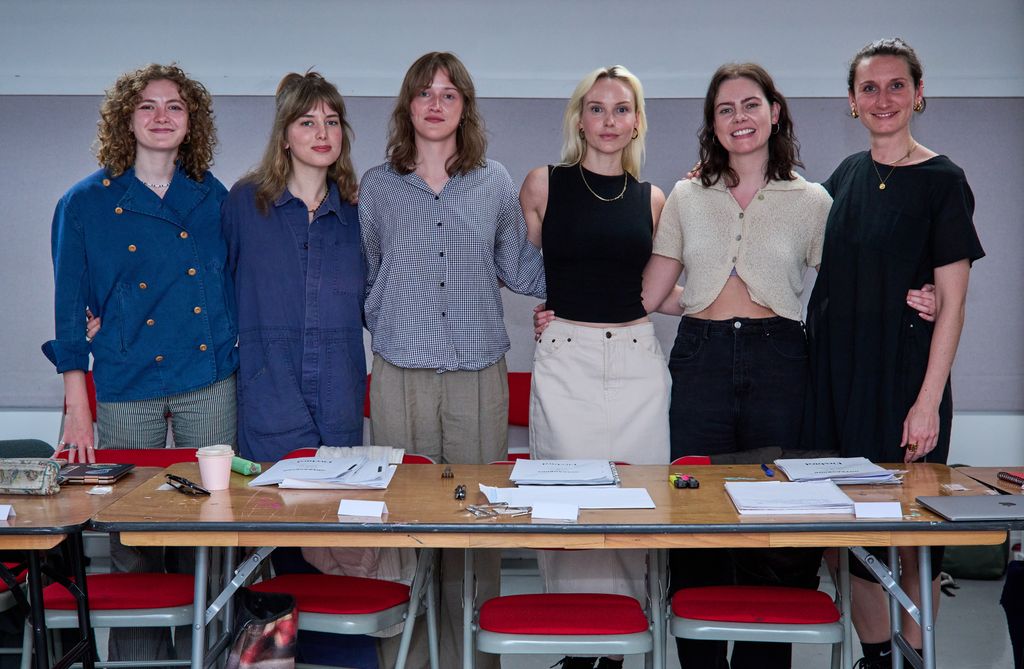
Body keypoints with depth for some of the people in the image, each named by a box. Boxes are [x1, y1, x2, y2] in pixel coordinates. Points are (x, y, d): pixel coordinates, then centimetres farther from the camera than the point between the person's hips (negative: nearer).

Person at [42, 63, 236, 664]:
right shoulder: (86, 203, 1)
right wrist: (78, 411, -4)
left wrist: (248, 374, 5)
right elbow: (71, 310, 0)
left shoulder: (214, 199, 7)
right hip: (126, 387, -1)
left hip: (210, 381, 2)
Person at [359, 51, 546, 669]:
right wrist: (385, 329, 6)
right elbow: (363, 278, 16)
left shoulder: (495, 182, 9)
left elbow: (520, 271, 15)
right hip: (401, 374, 0)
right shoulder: (378, 186, 9)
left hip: (479, 375, 0)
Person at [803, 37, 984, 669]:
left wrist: (928, 401, -16)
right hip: (836, 369, 5)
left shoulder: (942, 180, -5)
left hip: (904, 373, -5)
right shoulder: (845, 177, 11)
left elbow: (952, 303, -8)